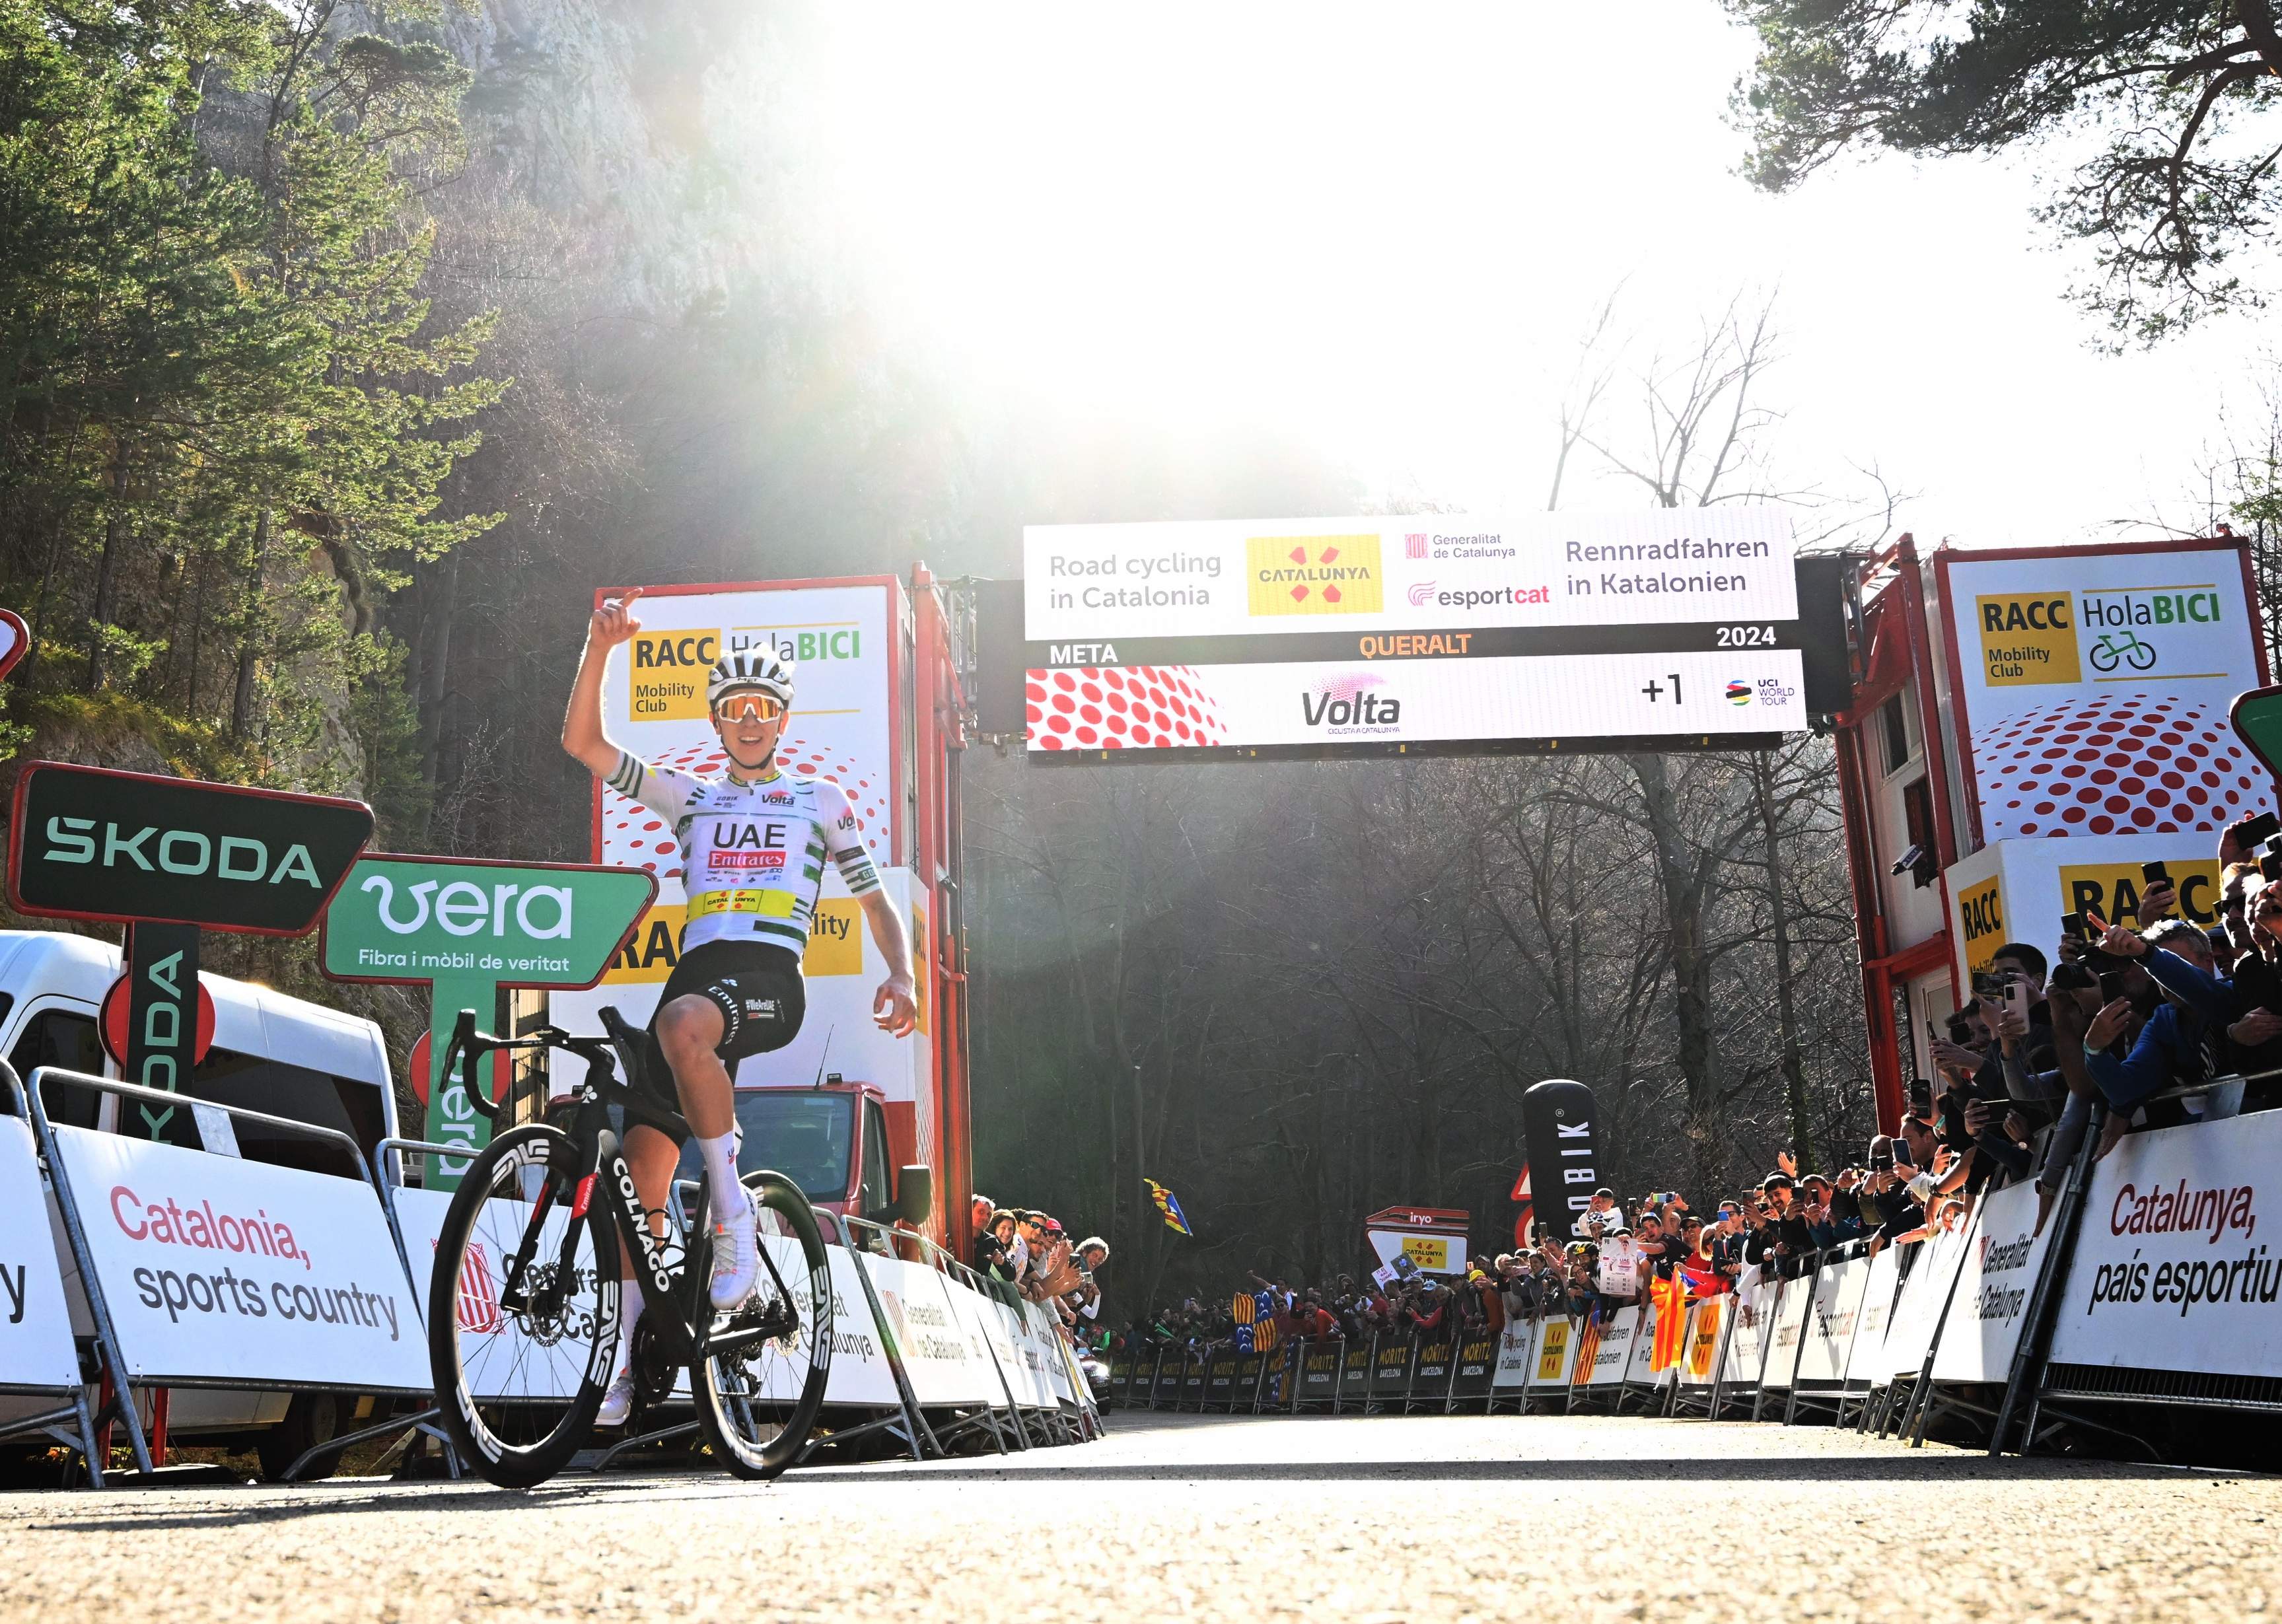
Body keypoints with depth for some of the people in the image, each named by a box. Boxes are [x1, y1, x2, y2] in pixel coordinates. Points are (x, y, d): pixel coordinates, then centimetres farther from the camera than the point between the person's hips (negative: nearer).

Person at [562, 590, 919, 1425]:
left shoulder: (820, 801, 19)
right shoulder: (688, 795, 23)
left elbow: (876, 900, 17)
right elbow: (582, 743, 15)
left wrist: (900, 977, -2)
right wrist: (601, 646, 3)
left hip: (770, 980, -3)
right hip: (695, 975, 4)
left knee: (683, 1024, -39)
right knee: (642, 1172, -5)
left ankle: (732, 1211, -26)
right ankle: (625, 1358, 6)